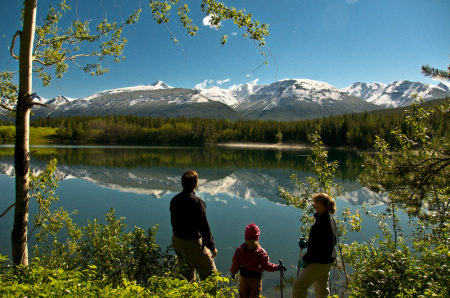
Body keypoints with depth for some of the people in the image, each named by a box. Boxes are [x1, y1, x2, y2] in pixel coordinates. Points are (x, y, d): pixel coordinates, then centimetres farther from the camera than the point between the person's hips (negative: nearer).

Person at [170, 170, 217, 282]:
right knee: (209, 273, 7)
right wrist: (212, 247, -9)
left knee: (186, 272, 26)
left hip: (176, 241, 8)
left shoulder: (174, 200, 0)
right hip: (192, 243, -8)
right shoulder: (197, 202, -22)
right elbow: (204, 227, -19)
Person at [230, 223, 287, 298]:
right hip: (257, 278, -1)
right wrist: (277, 267, -3)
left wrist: (233, 272, 13)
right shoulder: (261, 252, -22)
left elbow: (235, 264, -6)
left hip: (244, 277, 2)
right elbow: (266, 265, -17)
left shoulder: (239, 250, -15)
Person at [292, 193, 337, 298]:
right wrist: (307, 244, 15)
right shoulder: (330, 220, 7)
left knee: (298, 285, -4)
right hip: (328, 260, 10)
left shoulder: (322, 222, -24)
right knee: (322, 289, 21)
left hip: (319, 262, -10)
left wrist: (305, 260, -15)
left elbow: (317, 246, -24)